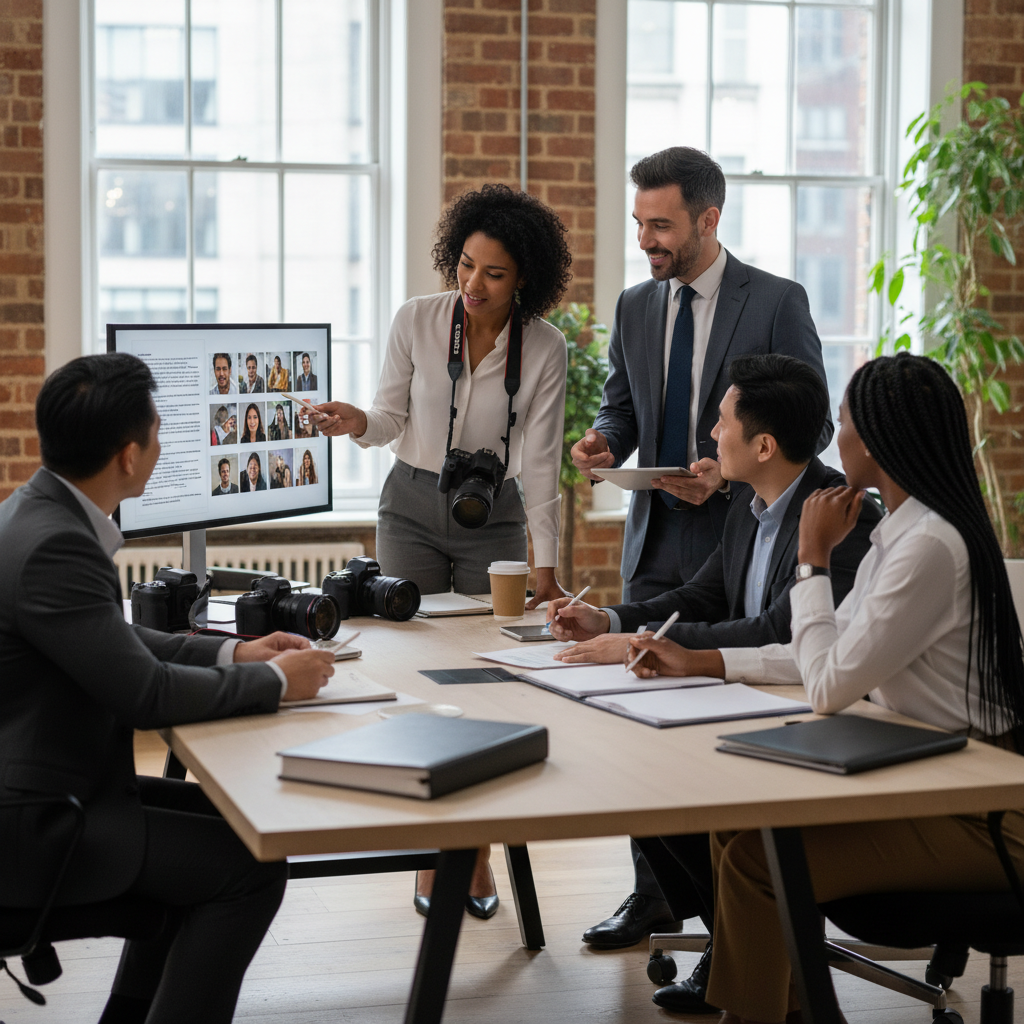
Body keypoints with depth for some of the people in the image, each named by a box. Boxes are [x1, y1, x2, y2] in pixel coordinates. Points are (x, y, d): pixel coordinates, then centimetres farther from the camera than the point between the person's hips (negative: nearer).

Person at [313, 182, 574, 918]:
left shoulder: (545, 349, -11)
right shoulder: (417, 320, -9)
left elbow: (539, 461, -8)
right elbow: (393, 418, 1)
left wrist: (547, 564, -11)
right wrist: (359, 425, -23)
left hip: (494, 517, 0)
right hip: (413, 507, 1)